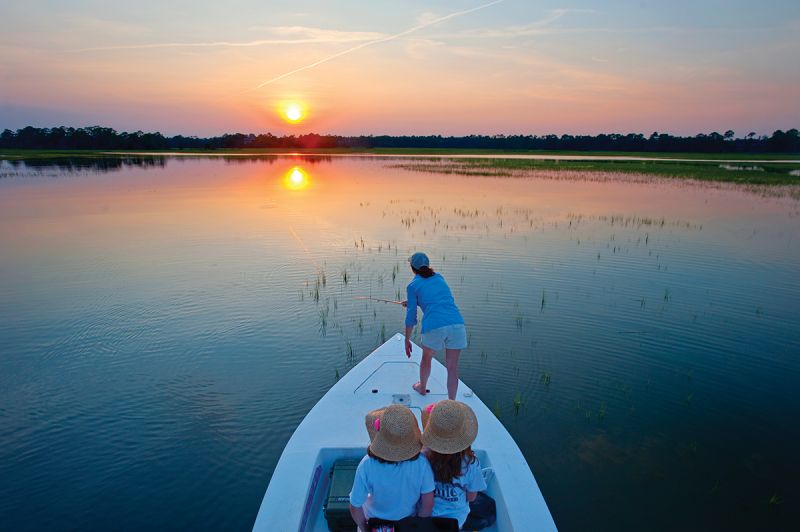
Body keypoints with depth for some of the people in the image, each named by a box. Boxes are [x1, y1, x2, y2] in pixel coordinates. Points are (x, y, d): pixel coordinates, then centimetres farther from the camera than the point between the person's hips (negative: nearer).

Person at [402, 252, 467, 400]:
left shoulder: (413, 285, 9)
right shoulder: (439, 278, 22)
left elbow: (411, 316, 7)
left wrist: (407, 340, 17)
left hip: (434, 327, -2)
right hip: (457, 324, 3)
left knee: (426, 358, 25)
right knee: (452, 367, 10)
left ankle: (422, 387, 48)